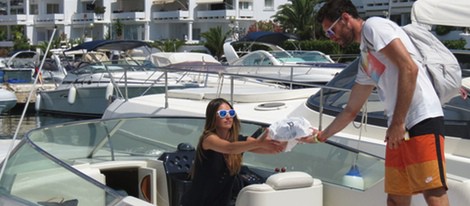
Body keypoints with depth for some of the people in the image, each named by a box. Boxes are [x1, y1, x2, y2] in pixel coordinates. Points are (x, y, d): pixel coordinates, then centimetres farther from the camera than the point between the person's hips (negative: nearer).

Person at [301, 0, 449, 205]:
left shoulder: (373, 26, -2)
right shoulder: (365, 62, 24)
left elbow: (409, 68, -14)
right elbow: (351, 110, 32)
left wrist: (397, 123, -14)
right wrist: (321, 135, 33)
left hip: (422, 119, -10)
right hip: (397, 129, 10)